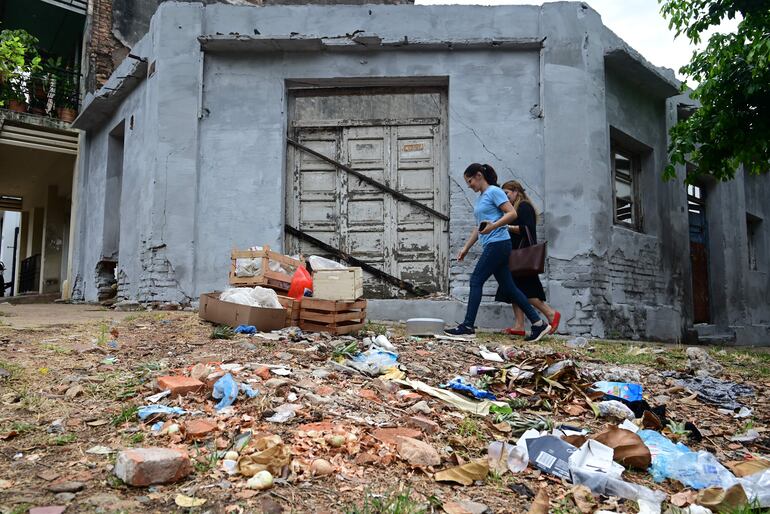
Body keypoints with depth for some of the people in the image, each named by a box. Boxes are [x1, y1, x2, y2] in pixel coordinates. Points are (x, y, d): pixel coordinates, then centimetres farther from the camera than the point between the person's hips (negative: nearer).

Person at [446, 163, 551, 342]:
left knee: (476, 281, -9)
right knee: (508, 287, 7)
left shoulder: (494, 191, -5)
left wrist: (493, 226, -26)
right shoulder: (481, 198, 22)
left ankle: (468, 326, -7)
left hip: (498, 243, -9)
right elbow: (479, 228, 26)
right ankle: (538, 323, 10)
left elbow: (512, 213, -14)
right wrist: (466, 248, 24)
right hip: (492, 246, 9)